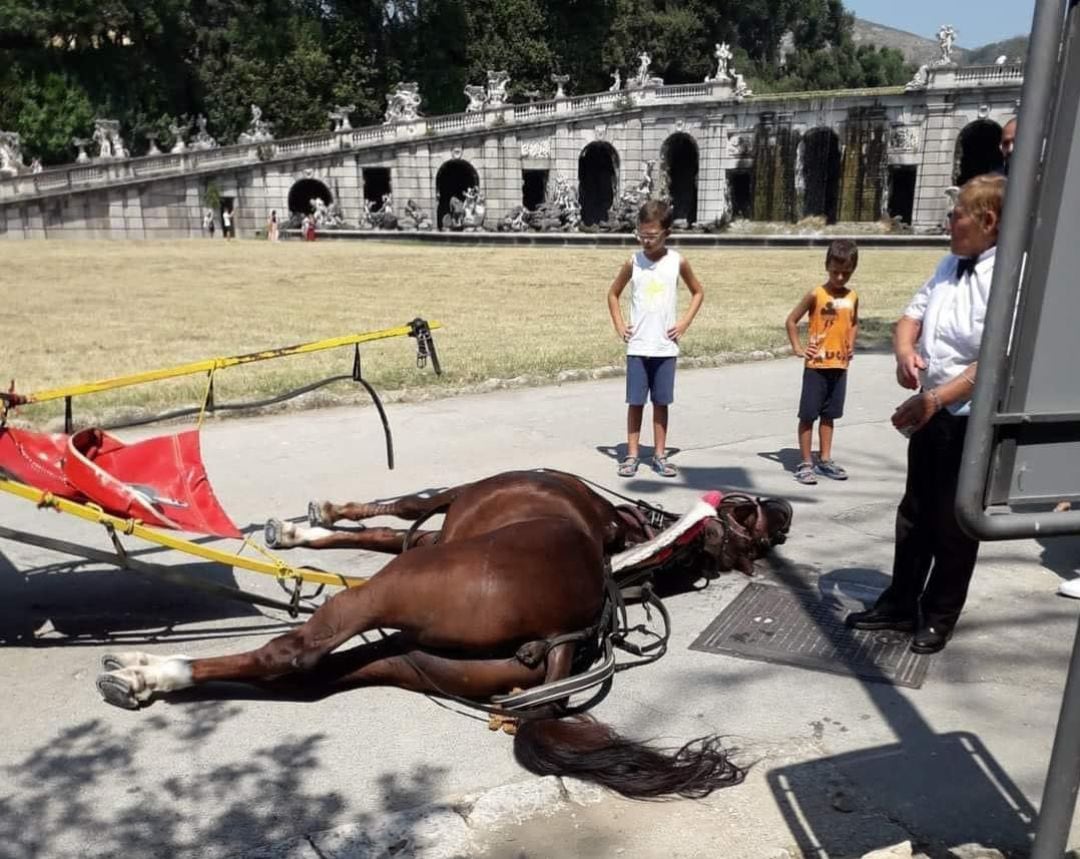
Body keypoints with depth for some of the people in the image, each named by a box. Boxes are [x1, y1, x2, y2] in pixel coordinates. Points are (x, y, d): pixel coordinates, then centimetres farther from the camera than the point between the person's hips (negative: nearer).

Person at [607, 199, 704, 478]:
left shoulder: (677, 262, -2)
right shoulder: (633, 262, -1)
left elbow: (698, 292, 11)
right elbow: (613, 294, 12)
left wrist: (685, 322, 0)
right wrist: (619, 325, 2)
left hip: (666, 347, 0)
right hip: (637, 347, 0)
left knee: (661, 403, 7)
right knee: (635, 402, 3)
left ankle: (660, 455, 16)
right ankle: (632, 454, 12)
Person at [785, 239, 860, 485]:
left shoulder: (852, 297, 4)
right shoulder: (816, 294, -9)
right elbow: (791, 320, -4)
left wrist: (850, 344, 8)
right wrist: (798, 348, -10)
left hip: (839, 366, 5)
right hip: (816, 366, -5)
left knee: (829, 415, 13)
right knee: (808, 415, -1)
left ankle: (825, 460, 22)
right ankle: (805, 463, 5)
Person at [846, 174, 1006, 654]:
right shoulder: (951, 264, 8)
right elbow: (912, 315, 12)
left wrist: (934, 400, -24)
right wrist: (904, 352, -10)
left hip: (974, 421, -7)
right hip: (930, 413, 8)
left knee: (953, 523, 7)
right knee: (914, 513, 16)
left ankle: (939, 618, 25)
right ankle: (900, 605, 31)